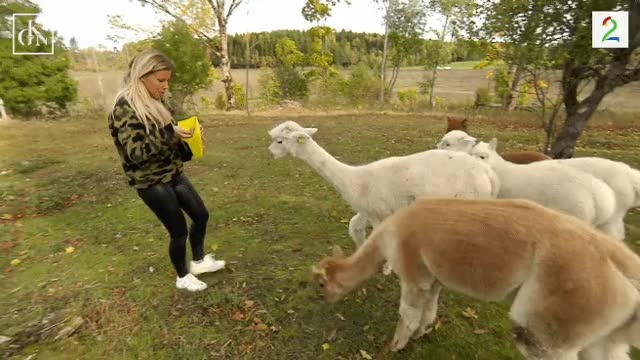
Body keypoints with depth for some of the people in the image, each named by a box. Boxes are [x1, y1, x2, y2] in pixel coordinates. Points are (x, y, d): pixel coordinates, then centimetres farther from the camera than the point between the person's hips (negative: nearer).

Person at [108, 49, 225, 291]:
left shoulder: (156, 102, 7)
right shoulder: (125, 108, -17)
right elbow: (136, 152, -24)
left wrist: (185, 139, -3)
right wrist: (170, 134, -30)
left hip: (173, 174, 8)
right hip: (150, 183, -8)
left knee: (201, 215, 13)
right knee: (179, 231, 3)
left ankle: (199, 261, 36)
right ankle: (183, 277, 30)